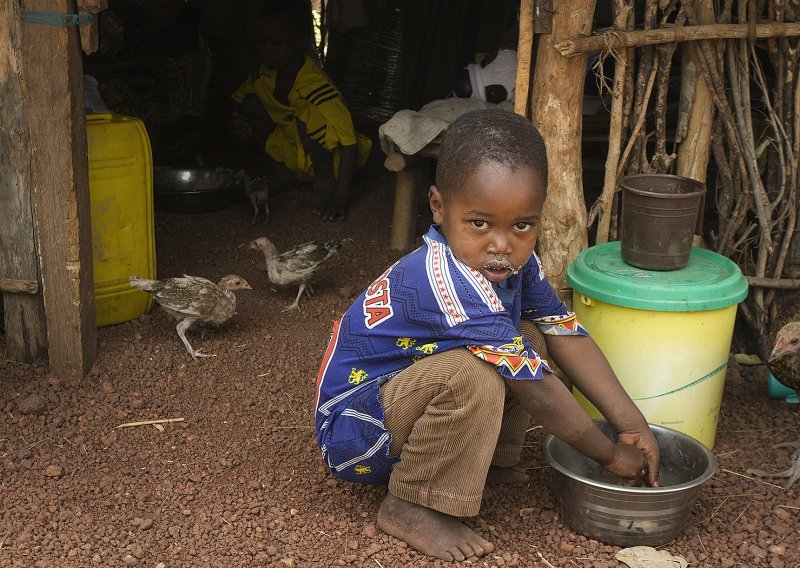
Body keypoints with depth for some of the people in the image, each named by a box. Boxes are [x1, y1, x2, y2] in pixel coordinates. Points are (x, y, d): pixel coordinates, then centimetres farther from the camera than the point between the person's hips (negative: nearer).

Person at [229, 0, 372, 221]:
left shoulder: (317, 87, -30)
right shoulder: (265, 76, -9)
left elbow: (349, 143, -34)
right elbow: (237, 101, 12)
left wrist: (340, 198, -40)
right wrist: (236, 122, -12)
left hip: (332, 159, -7)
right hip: (294, 155, 7)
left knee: (306, 115, -34)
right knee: (251, 104, -9)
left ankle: (325, 180, -14)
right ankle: (285, 172, 1)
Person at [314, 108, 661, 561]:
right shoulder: (449, 281, -34)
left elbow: (566, 334, -2)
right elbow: (537, 390, -26)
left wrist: (631, 421, -10)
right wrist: (610, 454, -14)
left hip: (400, 396, 9)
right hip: (350, 434, -8)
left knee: (528, 336, -2)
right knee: (473, 376, -33)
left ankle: (494, 460, 7)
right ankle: (410, 507, -15)